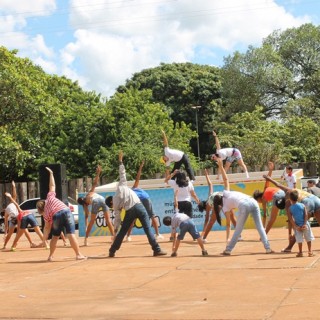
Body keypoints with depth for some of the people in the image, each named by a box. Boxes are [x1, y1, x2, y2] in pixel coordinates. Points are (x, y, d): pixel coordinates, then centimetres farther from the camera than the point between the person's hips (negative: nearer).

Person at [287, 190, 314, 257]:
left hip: (297, 226, 0)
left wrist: (295, 226, -10)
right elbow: (306, 215, -8)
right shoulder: (302, 205, -2)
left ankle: (300, 252, 11)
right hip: (305, 225, 0)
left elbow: (291, 219, -10)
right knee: (308, 238, 13)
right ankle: (310, 251, 17)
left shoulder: (290, 209, -4)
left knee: (299, 239, 9)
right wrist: (305, 224, -11)